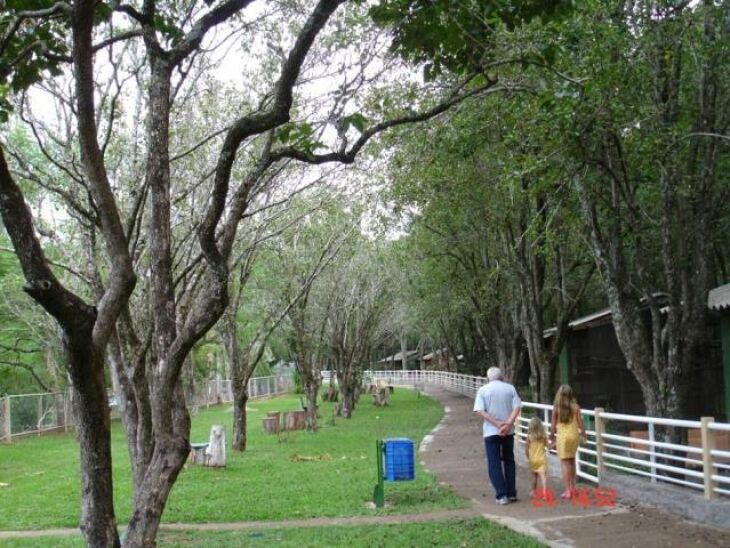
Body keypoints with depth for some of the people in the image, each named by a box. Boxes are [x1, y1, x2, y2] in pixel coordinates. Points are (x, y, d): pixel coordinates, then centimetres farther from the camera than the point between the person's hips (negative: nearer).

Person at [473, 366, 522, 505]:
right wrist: (508, 424, -16)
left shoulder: (483, 390, -1)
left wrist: (497, 424, -15)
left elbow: (480, 411, -12)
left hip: (490, 432, -2)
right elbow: (517, 407, -7)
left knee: (494, 464, 3)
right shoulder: (510, 388, 4)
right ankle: (511, 493, 18)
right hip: (508, 431, 2)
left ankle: (502, 495, -3)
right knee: (509, 461, 16)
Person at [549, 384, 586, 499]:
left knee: (564, 462, 2)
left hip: (562, 436, -3)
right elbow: (580, 422, 1)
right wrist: (583, 433, 17)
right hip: (573, 435, 3)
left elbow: (553, 424, -3)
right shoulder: (575, 406, -4)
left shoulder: (556, 407, -8)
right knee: (571, 460, 19)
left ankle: (568, 490, -1)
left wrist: (552, 437, 10)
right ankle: (572, 487, 26)